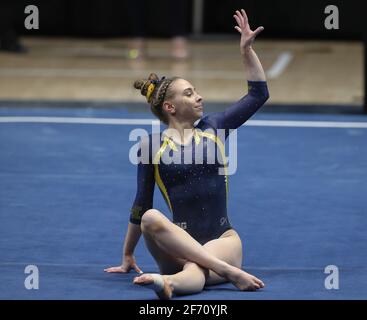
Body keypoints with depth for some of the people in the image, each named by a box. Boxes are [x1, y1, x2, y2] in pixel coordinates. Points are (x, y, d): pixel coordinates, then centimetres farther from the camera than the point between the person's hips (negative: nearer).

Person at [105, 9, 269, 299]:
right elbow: (141, 206, 14)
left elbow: (259, 94, 14)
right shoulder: (151, 145, 6)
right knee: (151, 219, -36)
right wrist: (128, 256, 18)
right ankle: (229, 271, -42)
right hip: (178, 245, 0)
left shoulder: (212, 127, 12)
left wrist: (247, 49, 5)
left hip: (223, 239, 1)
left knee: (195, 273, -35)